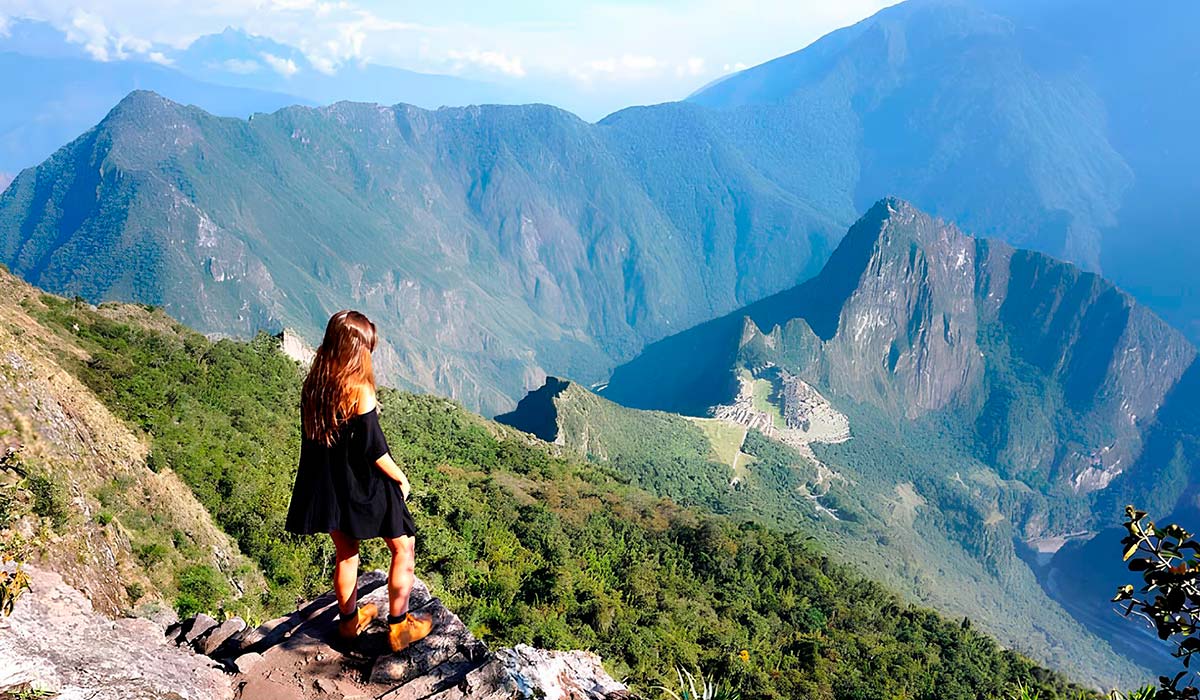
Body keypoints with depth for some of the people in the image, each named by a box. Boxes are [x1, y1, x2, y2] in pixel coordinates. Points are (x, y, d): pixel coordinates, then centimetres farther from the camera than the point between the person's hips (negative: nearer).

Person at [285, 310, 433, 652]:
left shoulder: (312, 386, -3)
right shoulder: (359, 390, -23)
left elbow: (314, 437, 9)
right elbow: (375, 449, -19)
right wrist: (401, 479, -5)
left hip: (327, 488, 7)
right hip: (364, 487, -6)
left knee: (346, 553, 25)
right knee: (403, 547, 13)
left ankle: (349, 619, 42)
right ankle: (399, 626, 18)